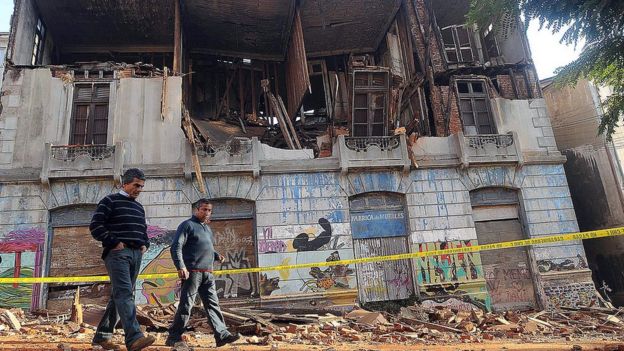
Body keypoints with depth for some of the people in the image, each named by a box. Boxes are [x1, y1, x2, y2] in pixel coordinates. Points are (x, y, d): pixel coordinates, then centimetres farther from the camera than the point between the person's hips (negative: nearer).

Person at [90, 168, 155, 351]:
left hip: (136, 254, 8)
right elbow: (95, 226, -7)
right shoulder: (110, 201, 1)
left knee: (120, 295, 10)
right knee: (125, 293, -19)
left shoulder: (139, 207, 22)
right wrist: (114, 242, -14)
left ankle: (102, 335, 21)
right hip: (117, 253, -8)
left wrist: (145, 244, 11)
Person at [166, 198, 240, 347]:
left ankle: (222, 335, 6)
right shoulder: (187, 225, -2)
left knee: (213, 304, 5)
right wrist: (181, 267, -22)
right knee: (186, 305, -4)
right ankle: (174, 337, 6)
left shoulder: (207, 228, 23)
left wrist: (217, 256, 11)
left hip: (208, 274, 8)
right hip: (192, 272, -7)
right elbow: (176, 247, -11)